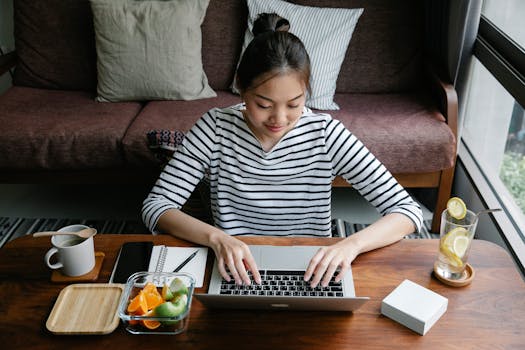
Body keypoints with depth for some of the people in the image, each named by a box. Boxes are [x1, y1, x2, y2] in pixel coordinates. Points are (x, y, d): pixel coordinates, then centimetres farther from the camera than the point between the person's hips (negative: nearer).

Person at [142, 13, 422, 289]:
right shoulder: (215, 128, -10)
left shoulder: (324, 134, -11)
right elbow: (155, 207, -12)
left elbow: (407, 211, -12)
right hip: (236, 278, 0)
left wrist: (351, 244, -31)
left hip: (309, 276, 0)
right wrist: (216, 237, -29)